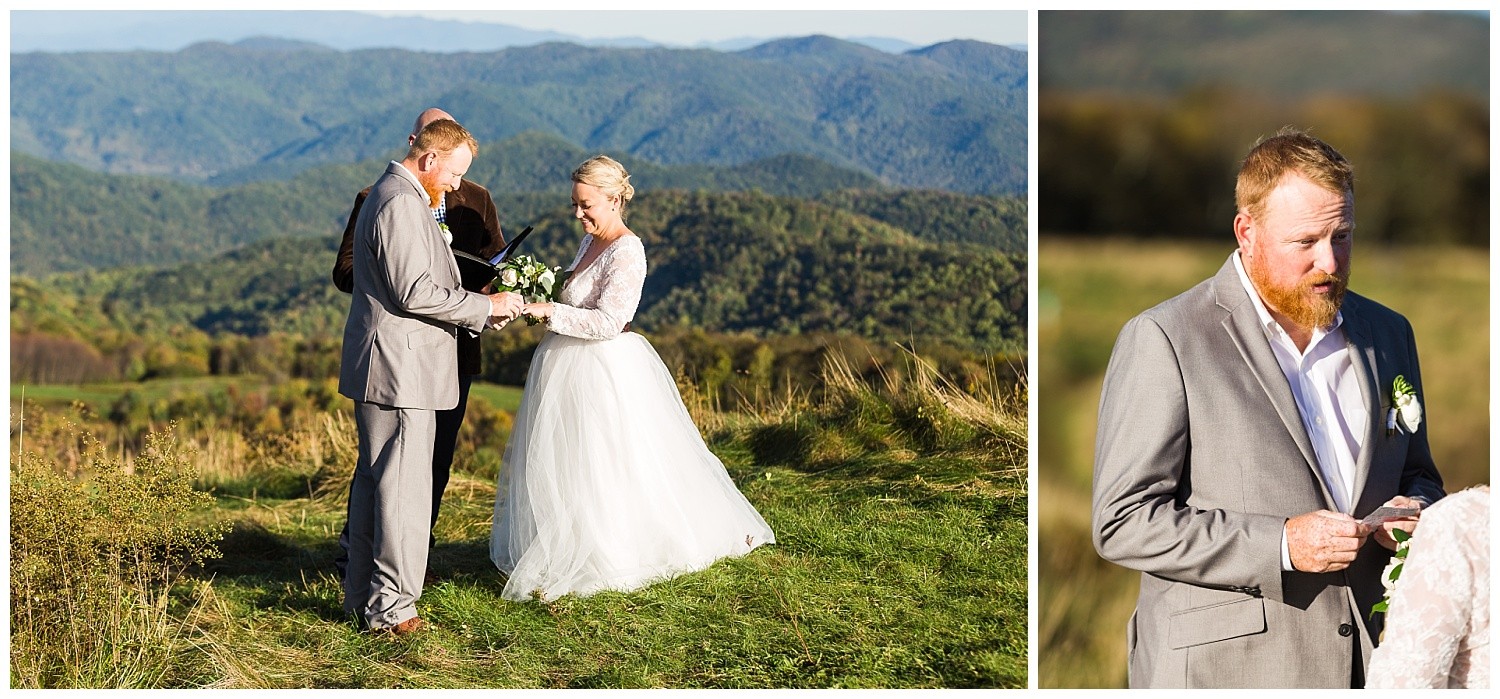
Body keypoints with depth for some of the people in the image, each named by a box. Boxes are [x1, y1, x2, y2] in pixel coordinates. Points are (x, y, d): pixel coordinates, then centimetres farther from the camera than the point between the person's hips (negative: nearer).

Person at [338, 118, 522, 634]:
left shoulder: (394, 195, 19)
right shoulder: (401, 203, -16)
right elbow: (413, 292, -22)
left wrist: (481, 310, 13)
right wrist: (486, 306, -14)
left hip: (385, 368, 11)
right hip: (399, 367, -11)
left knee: (375, 483, 14)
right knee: (403, 489, -6)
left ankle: (363, 597, 22)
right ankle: (390, 607, -1)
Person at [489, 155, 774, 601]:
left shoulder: (626, 252, -18)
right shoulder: (591, 242, 10)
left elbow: (607, 322, -25)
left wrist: (549, 311, -26)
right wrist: (540, 305, 9)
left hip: (601, 373, -10)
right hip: (568, 367, 10)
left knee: (598, 471, -2)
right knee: (558, 463, 15)